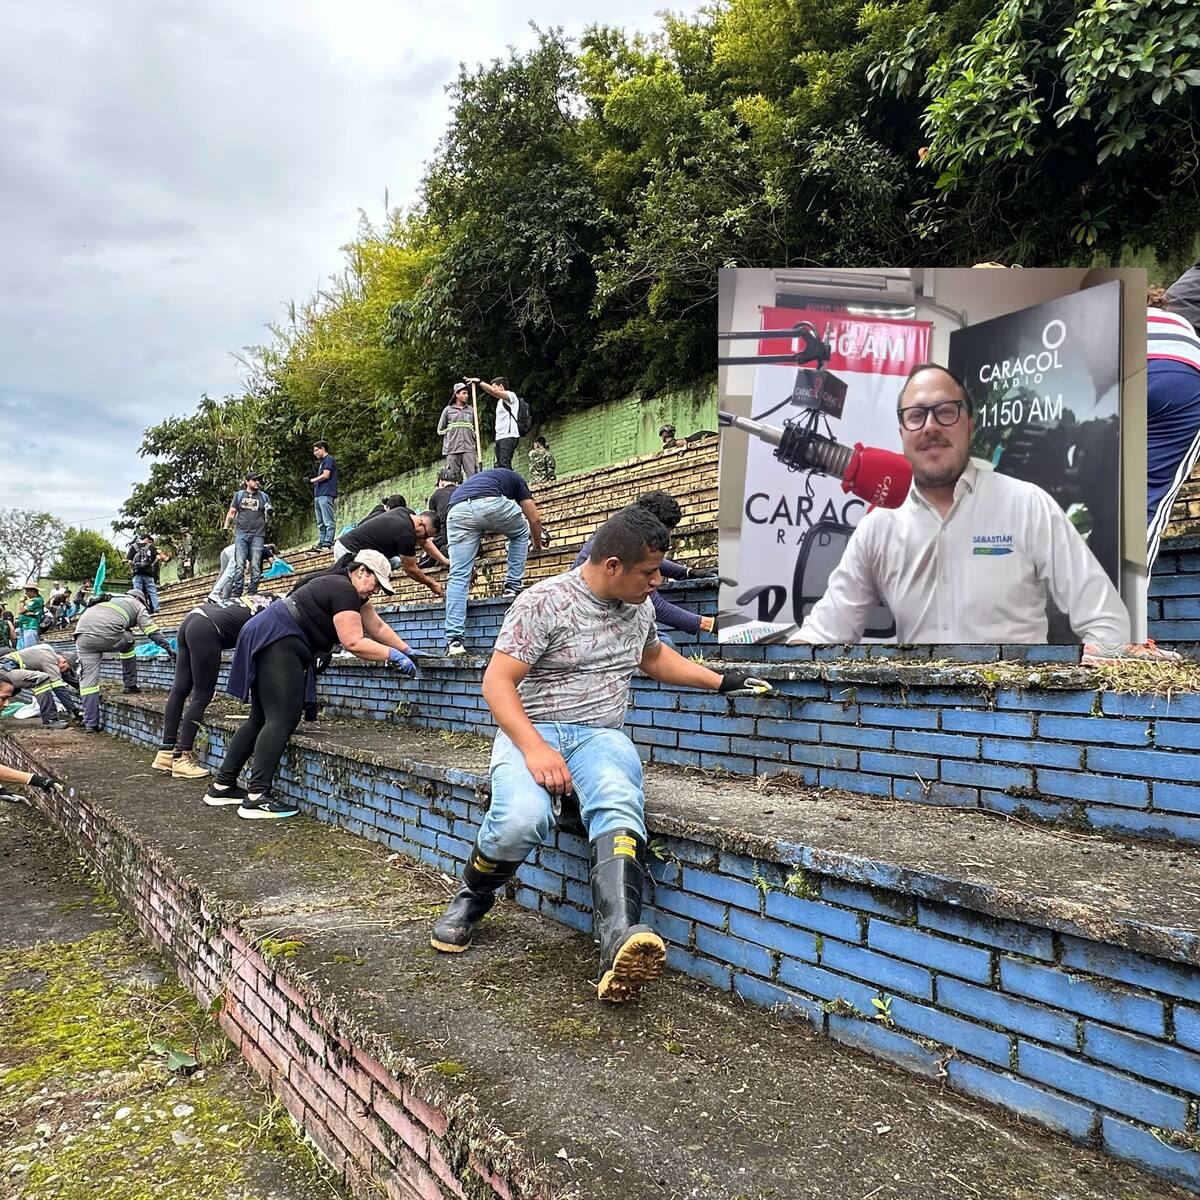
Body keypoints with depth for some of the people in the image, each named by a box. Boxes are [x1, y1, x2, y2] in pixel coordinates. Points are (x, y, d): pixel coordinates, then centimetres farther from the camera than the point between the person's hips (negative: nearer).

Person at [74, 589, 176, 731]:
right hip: (108, 635, -4)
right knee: (127, 644, 30)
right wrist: (169, 648, 13)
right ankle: (130, 684, 31)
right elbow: (151, 629, 13)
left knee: (88, 679, 7)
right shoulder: (137, 605, 22)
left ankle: (91, 723, 6)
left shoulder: (110, 598, 38)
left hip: (82, 634, 4)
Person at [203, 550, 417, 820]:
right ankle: (257, 796, -18)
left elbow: (377, 627, 22)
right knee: (281, 719, -14)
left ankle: (222, 786, 15)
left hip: (267, 643, 11)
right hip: (278, 643, -11)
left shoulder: (352, 592, 19)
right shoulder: (344, 591, -12)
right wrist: (393, 656, -11)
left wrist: (406, 650, 20)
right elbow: (354, 642, -18)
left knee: (261, 718, 11)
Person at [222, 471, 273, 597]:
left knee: (255, 566, -4)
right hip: (241, 534, -1)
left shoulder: (264, 497, 15)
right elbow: (231, 512, 15)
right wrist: (226, 526, 2)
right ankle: (236, 594, -8)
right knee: (239, 565, -8)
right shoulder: (239, 495, 14)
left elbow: (268, 517, 17)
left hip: (257, 535, 1)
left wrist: (269, 513, -5)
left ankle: (252, 594, -1)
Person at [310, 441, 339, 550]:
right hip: (319, 495, 10)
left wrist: (312, 480, -1)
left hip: (326, 494, -10)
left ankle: (327, 543, -16)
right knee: (320, 523, 7)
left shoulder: (329, 459, -2)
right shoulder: (322, 462, 28)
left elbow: (325, 475, -13)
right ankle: (321, 543, 8)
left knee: (328, 522, -12)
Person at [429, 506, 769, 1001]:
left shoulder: (640, 604, 14)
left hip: (602, 735, 4)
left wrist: (720, 681, 29)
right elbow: (497, 680, -14)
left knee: (619, 807, -32)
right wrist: (534, 748, -27)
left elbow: (653, 657, 35)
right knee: (522, 816, -35)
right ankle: (470, 900, -2)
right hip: (532, 730, -3)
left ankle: (622, 944, -53)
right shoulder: (545, 601, -8)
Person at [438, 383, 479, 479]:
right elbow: (440, 429, 14)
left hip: (468, 449, 1)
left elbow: (475, 428, 20)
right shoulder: (448, 410, 9)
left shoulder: (471, 410, 14)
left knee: (472, 475, -11)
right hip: (452, 449, -1)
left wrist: (477, 445, 14)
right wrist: (451, 433, 4)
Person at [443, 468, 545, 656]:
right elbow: (534, 519, 31)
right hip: (491, 504, -3)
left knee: (458, 576, 5)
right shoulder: (514, 478, 36)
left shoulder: (473, 480, 44)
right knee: (521, 533, 29)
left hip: (456, 511, 3)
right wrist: (537, 545, 50)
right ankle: (512, 587, 26)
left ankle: (454, 640, -3)